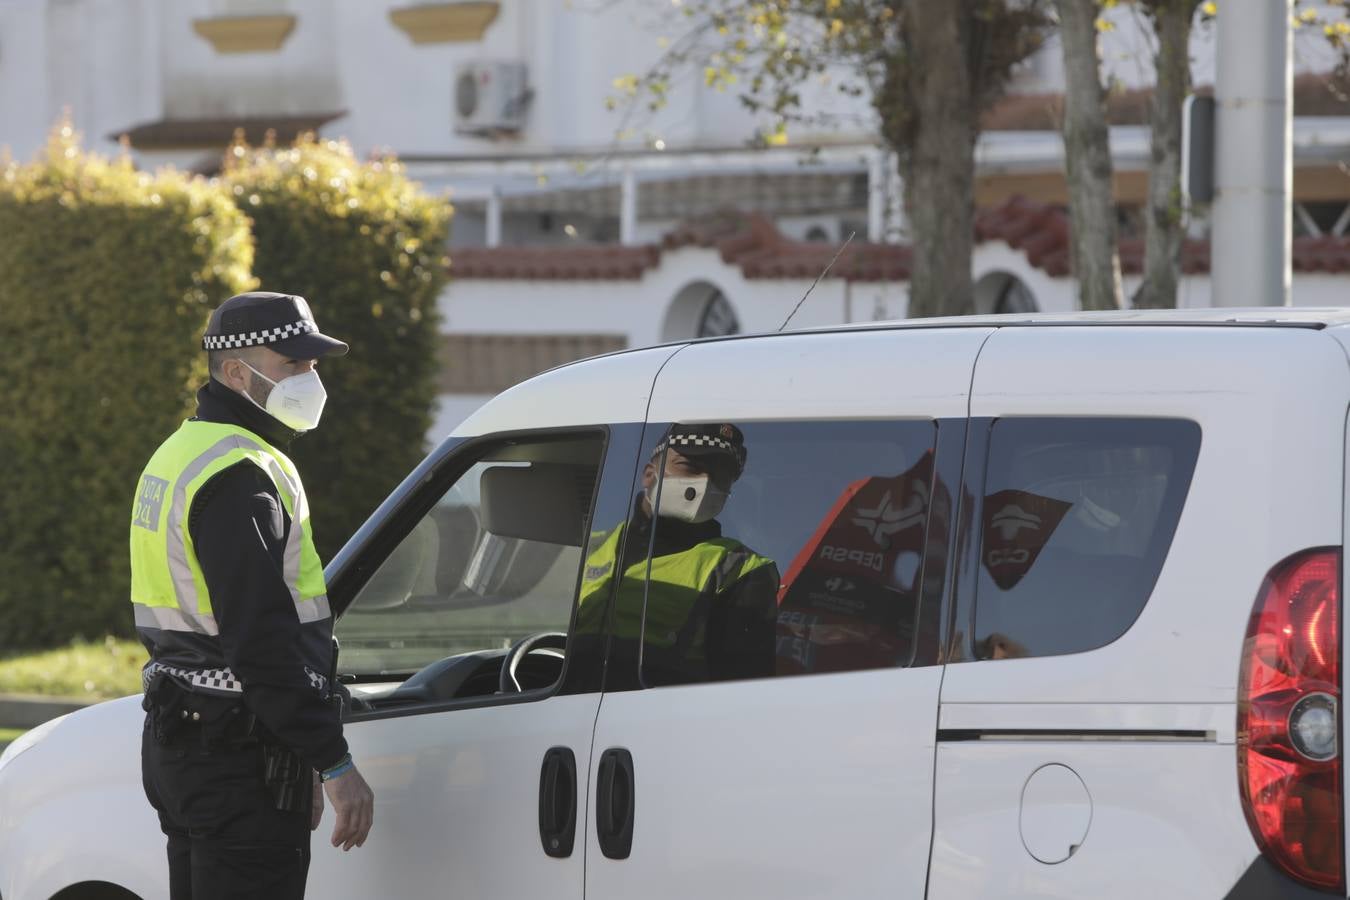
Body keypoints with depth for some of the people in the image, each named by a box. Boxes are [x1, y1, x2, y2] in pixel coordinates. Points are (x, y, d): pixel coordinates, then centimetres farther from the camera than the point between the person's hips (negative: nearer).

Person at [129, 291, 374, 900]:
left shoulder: (181, 454, 17)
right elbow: (264, 640, -24)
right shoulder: (240, 476, -18)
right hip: (242, 759, -11)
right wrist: (334, 763, -22)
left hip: (176, 739, 11)